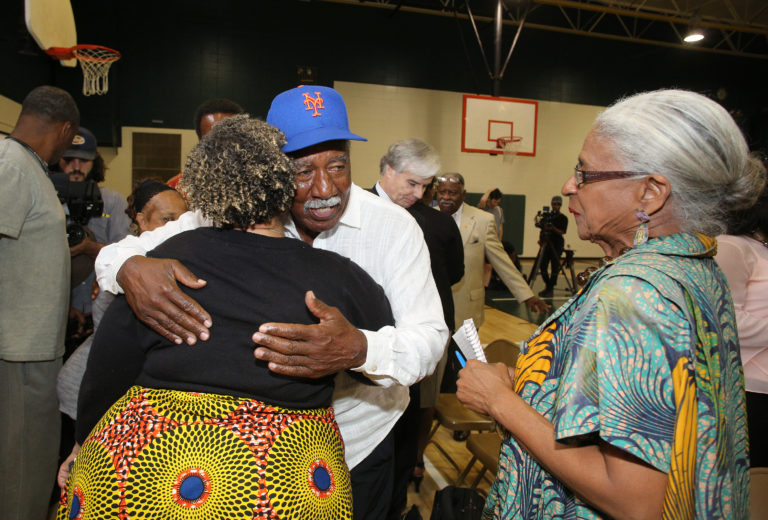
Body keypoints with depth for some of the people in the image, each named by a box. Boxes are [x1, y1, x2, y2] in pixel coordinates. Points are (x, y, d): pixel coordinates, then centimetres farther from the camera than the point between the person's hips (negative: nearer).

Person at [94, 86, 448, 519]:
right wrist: (131, 268, -35)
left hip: (358, 442, 0)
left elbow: (430, 337, -22)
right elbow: (117, 252, -9)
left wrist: (360, 350, -44)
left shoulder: (392, 226, -17)